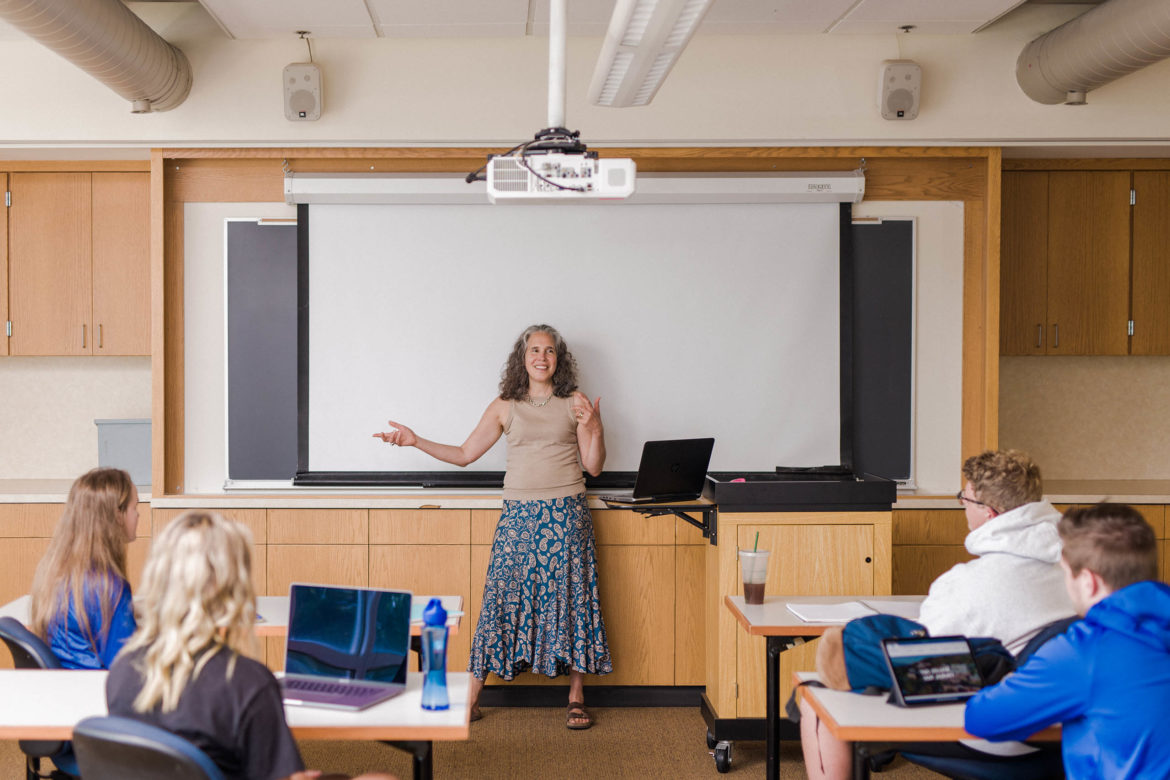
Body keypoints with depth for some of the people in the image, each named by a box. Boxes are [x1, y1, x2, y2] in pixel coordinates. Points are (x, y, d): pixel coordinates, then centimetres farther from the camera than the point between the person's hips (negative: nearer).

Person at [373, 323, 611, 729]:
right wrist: (416, 441, 5)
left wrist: (595, 429, -14)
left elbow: (594, 466, 3)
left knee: (571, 597, -1)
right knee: (503, 598, -2)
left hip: (567, 514, -1)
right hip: (519, 514, 1)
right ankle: (472, 698, 4)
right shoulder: (505, 407, 9)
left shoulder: (575, 403, 6)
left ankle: (576, 698, 9)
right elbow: (465, 453, 12)